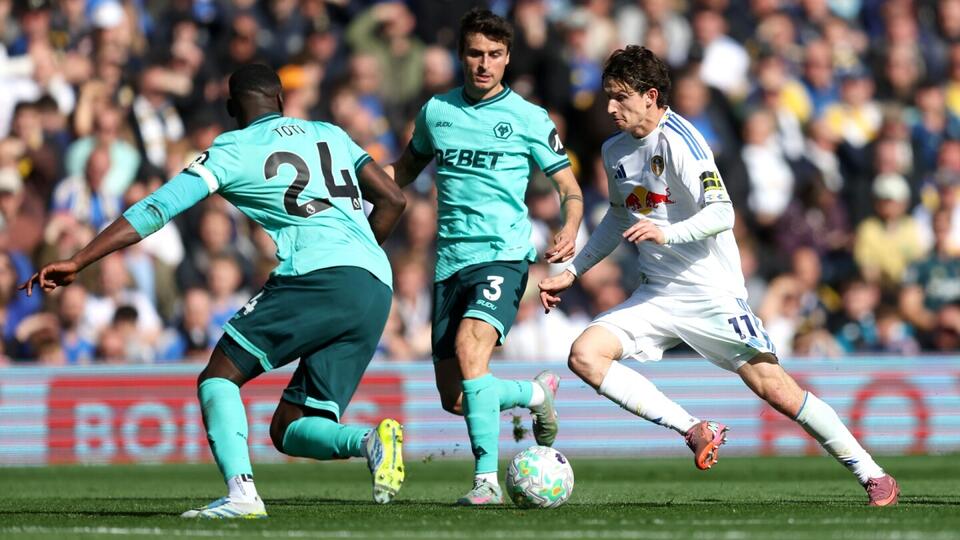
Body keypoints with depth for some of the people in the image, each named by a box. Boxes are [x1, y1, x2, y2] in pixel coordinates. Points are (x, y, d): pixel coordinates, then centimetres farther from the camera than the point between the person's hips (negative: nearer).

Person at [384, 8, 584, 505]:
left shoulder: (528, 119, 0)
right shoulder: (436, 112, 11)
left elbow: (569, 188, 4)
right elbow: (406, 170, 27)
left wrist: (569, 231, -17)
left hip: (503, 254, -5)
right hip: (450, 260, 5)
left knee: (469, 348, -31)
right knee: (454, 399, 4)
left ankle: (487, 478, -29)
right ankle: (537, 394, 34)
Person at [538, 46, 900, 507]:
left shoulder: (678, 141, -15)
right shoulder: (614, 151, 8)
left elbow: (721, 214, -22)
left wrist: (666, 233, -37)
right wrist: (572, 272, 22)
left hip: (712, 292, -7)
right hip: (656, 296, 7)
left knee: (772, 386, -8)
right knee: (584, 355, -14)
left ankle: (873, 475, 5)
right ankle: (695, 430, -13)